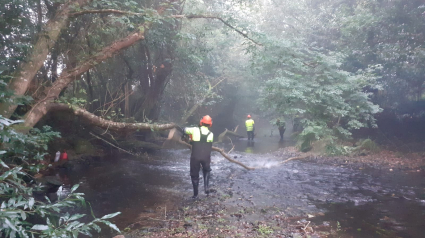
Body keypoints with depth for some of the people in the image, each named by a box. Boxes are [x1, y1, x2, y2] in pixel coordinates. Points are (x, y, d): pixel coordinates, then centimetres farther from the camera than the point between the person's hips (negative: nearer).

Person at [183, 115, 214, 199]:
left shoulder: (195, 130, -4)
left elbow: (185, 130, 9)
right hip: (206, 157, 1)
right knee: (206, 171, 29)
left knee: (194, 174, 15)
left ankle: (195, 193, 19)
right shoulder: (211, 134, 1)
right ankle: (206, 187, 12)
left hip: (195, 157, -1)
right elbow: (210, 146, 7)